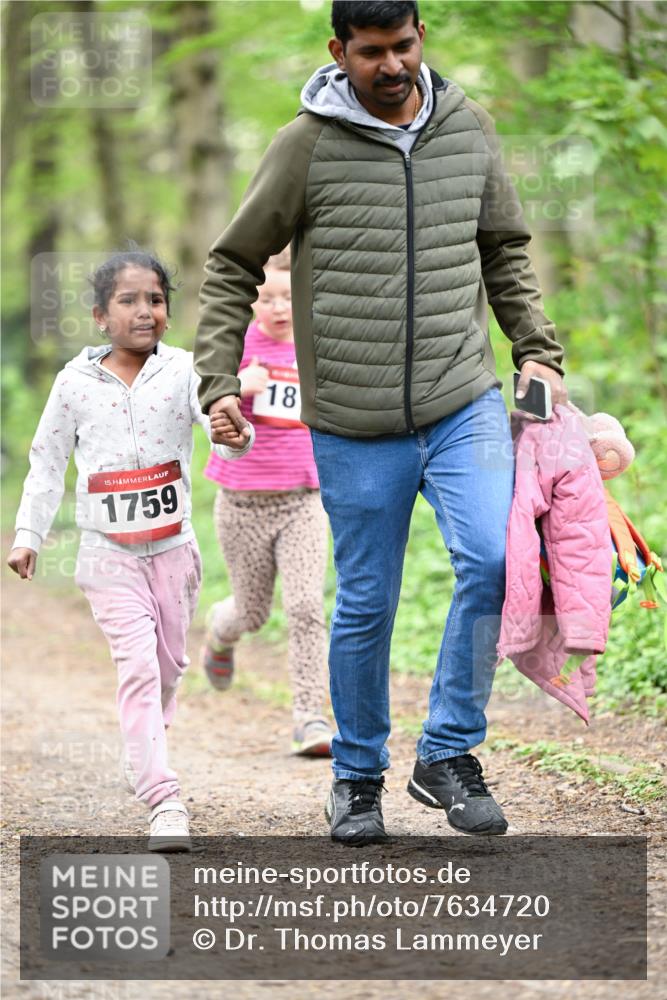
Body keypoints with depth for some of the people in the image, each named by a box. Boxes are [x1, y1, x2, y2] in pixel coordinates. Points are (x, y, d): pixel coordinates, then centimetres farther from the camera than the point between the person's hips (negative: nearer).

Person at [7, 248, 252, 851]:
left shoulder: (183, 371, -6)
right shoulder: (76, 383, -3)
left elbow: (222, 419, -22)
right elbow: (47, 463, 7)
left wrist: (234, 432, -45)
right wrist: (28, 535, 7)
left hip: (173, 547, 2)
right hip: (109, 554, -2)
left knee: (169, 665, 15)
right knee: (138, 665, -13)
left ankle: (143, 753, 44)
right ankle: (165, 803, -18)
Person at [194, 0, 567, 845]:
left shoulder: (468, 127, 6)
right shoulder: (307, 145, -5)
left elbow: (505, 253, 18)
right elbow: (232, 267, 3)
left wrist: (537, 351, 8)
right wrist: (219, 380, -6)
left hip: (465, 405, 2)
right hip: (356, 426, -2)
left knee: (493, 560, -18)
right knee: (366, 606, 5)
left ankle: (448, 752, -2)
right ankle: (357, 775, 26)